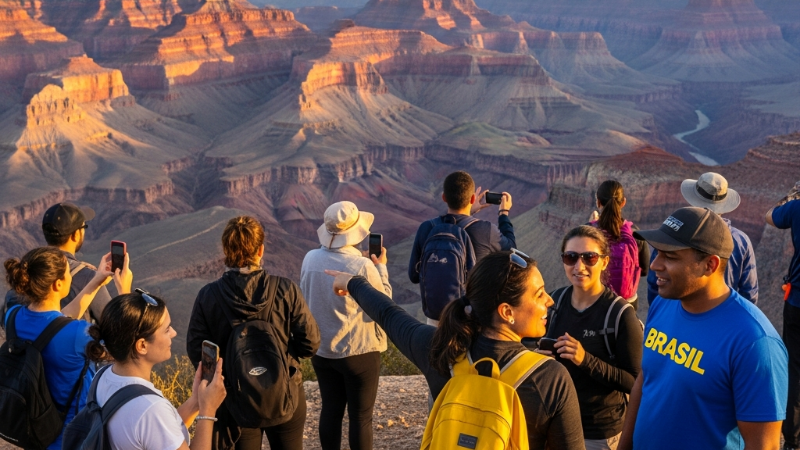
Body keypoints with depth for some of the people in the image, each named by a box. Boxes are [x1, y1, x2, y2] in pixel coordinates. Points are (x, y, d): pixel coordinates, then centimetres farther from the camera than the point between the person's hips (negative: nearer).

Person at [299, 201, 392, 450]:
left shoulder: (310, 259, -6)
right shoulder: (363, 266, -21)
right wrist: (381, 267, 4)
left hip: (322, 350, 5)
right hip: (360, 352, -5)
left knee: (330, 410, 15)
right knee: (361, 417, 6)